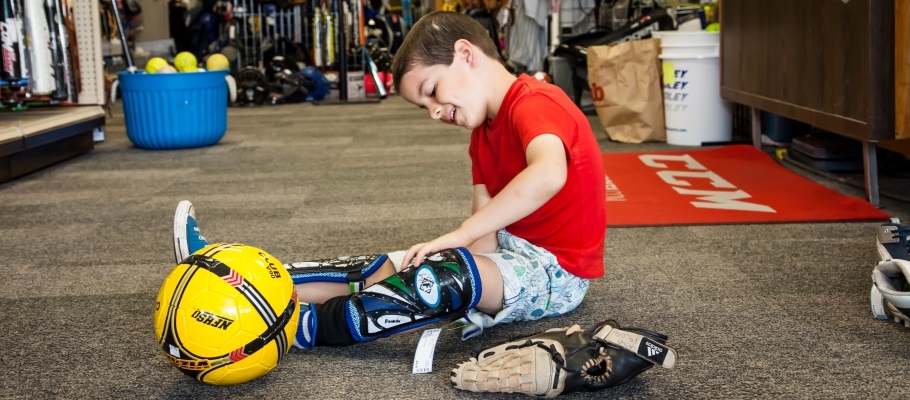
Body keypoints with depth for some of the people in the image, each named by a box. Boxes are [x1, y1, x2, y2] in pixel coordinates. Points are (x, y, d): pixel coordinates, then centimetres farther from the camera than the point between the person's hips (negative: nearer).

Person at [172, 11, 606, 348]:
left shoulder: (533, 104, -19)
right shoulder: (486, 127, 12)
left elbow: (548, 174, -41)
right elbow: (485, 223, 2)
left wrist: (458, 235, -35)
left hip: (555, 272, -9)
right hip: (513, 250, 9)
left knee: (446, 275, -32)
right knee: (384, 268, 0)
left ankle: (303, 327, -26)